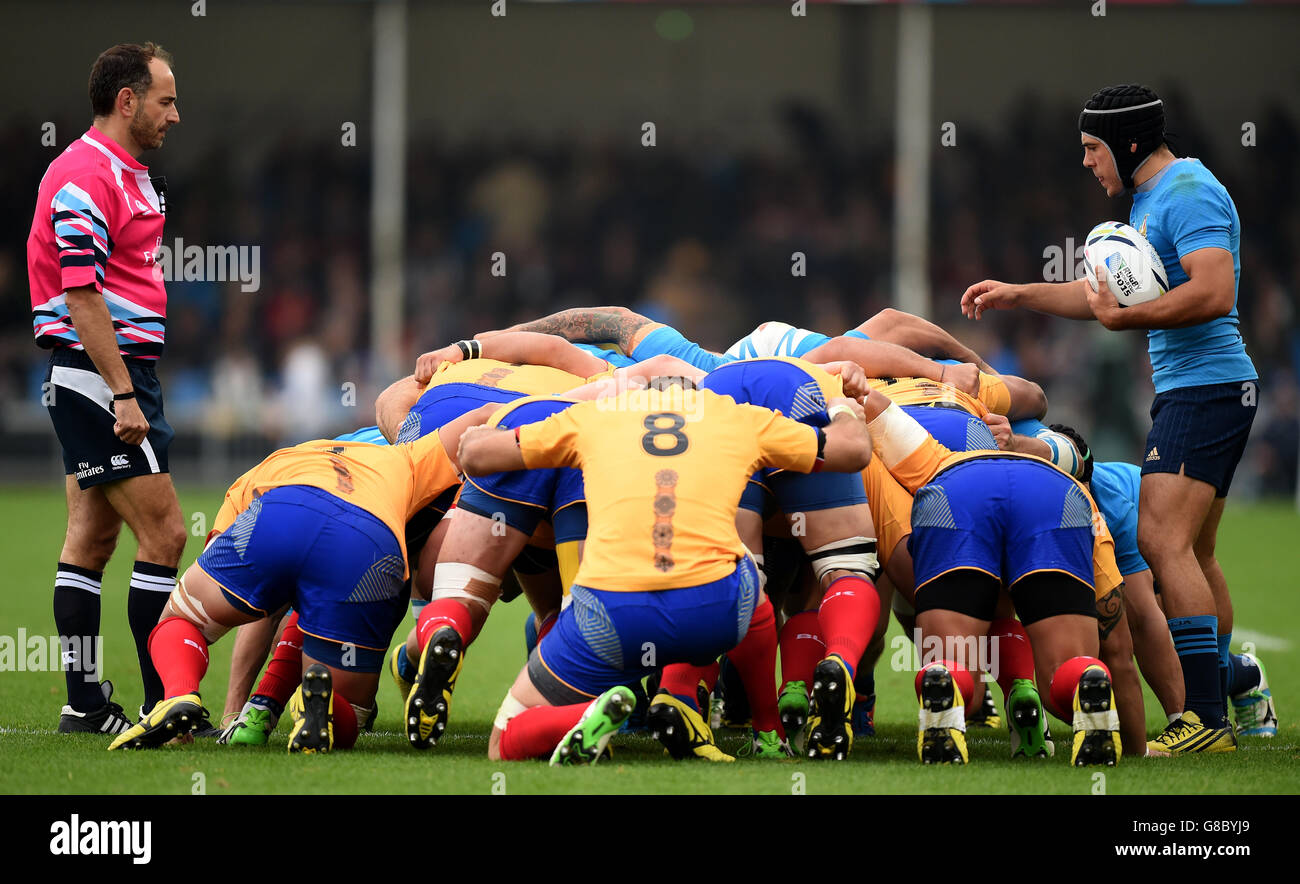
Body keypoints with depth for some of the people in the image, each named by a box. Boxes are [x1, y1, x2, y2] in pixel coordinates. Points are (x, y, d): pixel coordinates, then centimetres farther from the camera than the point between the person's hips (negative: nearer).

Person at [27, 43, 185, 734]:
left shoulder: (129, 175, 17)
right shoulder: (84, 177, -16)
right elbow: (81, 296, -21)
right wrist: (123, 394, -23)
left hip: (112, 375, 10)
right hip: (100, 374, -10)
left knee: (92, 539, 9)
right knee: (163, 535, -10)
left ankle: (85, 704, 11)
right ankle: (163, 705, -8)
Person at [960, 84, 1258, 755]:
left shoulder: (1189, 192, -14)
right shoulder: (1149, 201, 20)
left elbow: (1214, 293, -26)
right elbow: (1108, 292, 32)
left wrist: (1122, 317, -21)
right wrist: (1016, 294, 27)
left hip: (1206, 388, -11)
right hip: (1188, 391, 11)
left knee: (1162, 538, -19)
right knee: (1192, 554, 13)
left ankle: (1206, 722, -23)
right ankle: (1226, 703, 19)